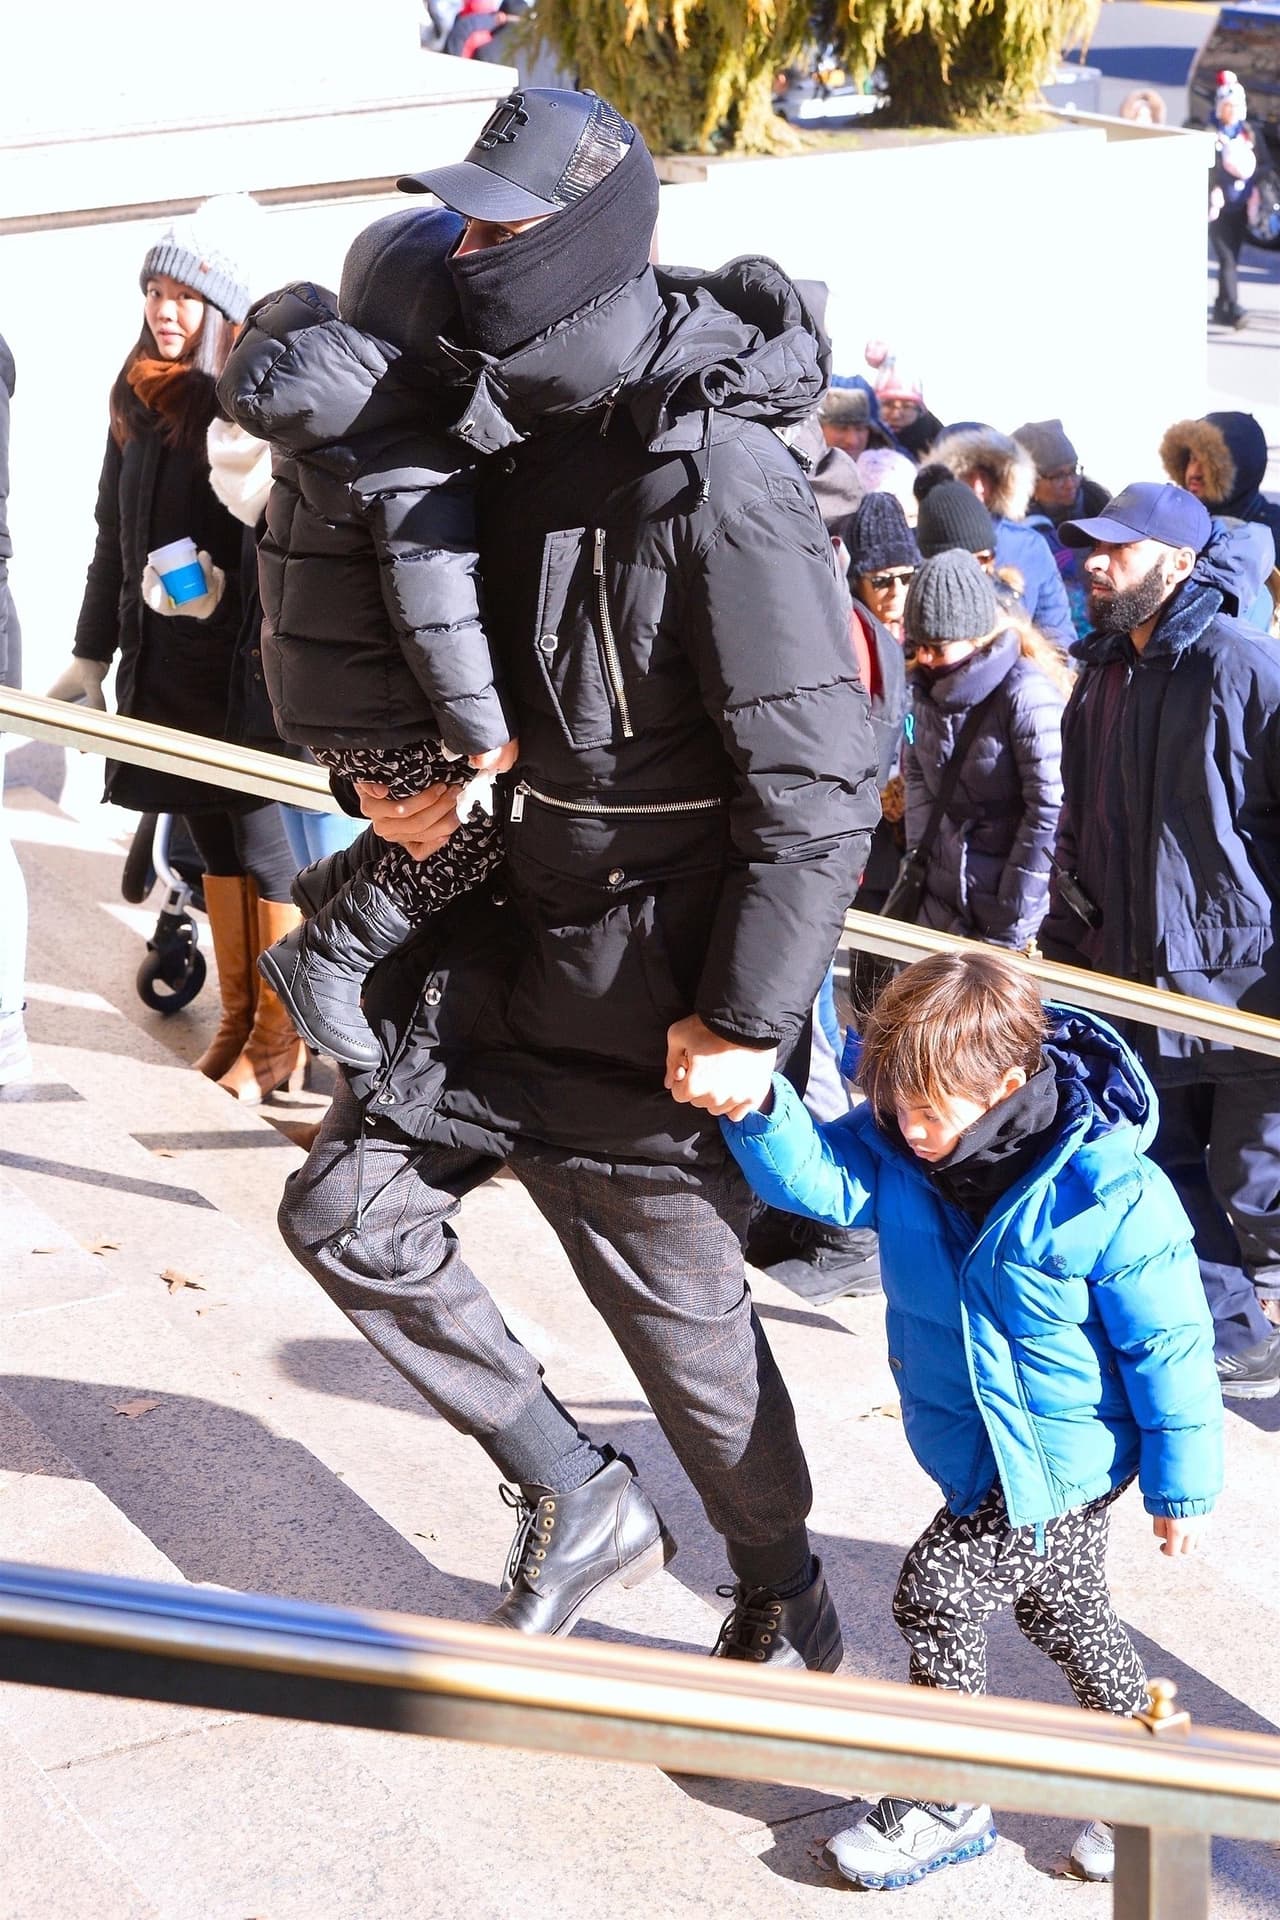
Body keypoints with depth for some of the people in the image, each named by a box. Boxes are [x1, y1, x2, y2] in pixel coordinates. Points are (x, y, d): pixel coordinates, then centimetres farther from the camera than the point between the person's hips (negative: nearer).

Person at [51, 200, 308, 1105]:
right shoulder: (139, 395, 9)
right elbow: (115, 533, 15)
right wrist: (93, 651, 17)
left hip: (250, 661, -6)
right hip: (166, 658, 6)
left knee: (264, 842, 2)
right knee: (215, 838, 12)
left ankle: (280, 1036, 14)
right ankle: (239, 1020, 23)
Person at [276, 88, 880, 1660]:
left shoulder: (716, 488, -24)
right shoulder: (516, 430, 2)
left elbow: (819, 783, -23)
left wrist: (748, 1017, -20)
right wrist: (401, 776, -2)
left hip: (654, 995, -8)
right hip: (514, 936, 8)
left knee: (685, 1320, 8)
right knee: (346, 1206, 5)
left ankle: (787, 1611, 33)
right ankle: (578, 1498, 18)